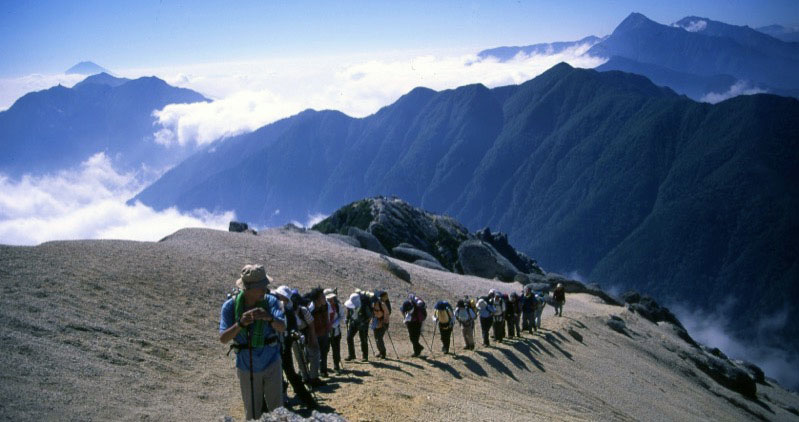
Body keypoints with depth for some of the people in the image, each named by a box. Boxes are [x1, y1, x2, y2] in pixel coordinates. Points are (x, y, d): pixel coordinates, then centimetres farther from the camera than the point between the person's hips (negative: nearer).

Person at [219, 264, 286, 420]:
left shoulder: (270, 301, -14)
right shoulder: (230, 306, -16)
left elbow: (282, 327, -27)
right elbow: (223, 339, -22)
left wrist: (269, 318, -49)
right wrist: (240, 324, -41)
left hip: (271, 364, 0)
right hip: (247, 368, 0)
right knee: (253, 413, 13)